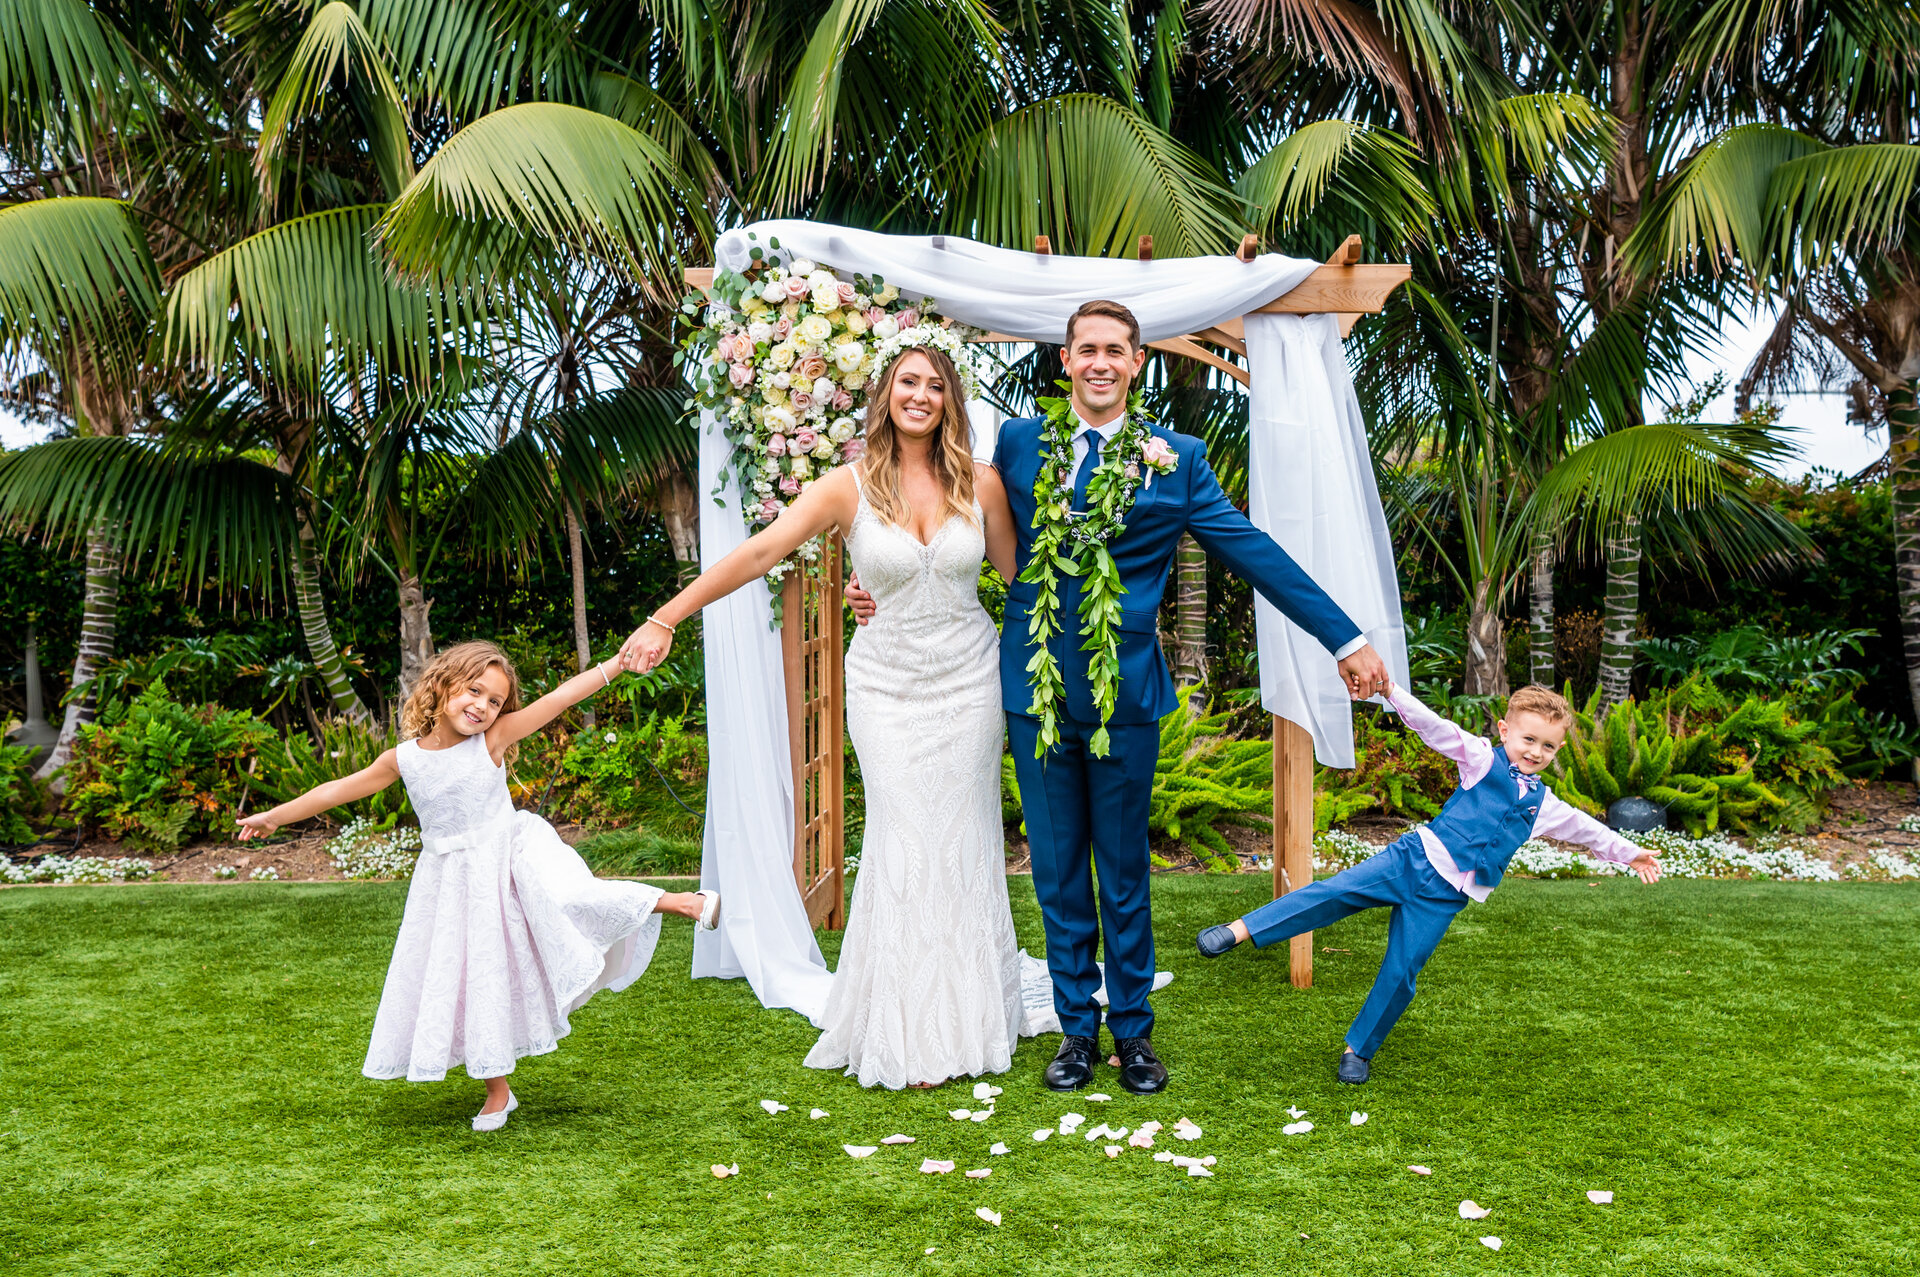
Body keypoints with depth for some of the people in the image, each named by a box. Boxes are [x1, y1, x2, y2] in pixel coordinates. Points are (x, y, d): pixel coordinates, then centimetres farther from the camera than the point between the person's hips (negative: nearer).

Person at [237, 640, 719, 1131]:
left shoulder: (492, 740, -11)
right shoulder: (403, 759, -3)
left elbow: (561, 698, -16)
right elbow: (339, 789, 11)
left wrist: (618, 661, -19)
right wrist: (275, 816, 18)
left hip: (508, 855, -3)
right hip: (453, 878, 3)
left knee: (568, 899, -31)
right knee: (475, 978, 7)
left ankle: (678, 902, -24)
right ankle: (498, 1091, 21)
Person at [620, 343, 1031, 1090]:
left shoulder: (980, 483, -1)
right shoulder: (851, 485, -8)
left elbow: (1019, 573, 7)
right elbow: (758, 553, -16)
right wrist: (667, 617, -22)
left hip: (969, 677, 2)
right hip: (888, 681, -1)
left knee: (963, 842, 7)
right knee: (903, 844, -2)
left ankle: (968, 1019, 23)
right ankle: (908, 1036, 12)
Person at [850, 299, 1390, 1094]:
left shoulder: (1175, 458, 2)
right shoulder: (1020, 444, 6)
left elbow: (1255, 554, 3)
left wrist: (1347, 641, 2)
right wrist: (890, 592, 10)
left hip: (1126, 694, -1)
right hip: (1036, 690, 1)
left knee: (1124, 871, 9)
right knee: (1057, 871, 10)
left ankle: (1133, 1030, 26)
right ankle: (1077, 1028, 25)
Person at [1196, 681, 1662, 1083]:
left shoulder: (1544, 806, 17)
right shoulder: (1482, 758, 4)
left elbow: (1587, 829, 35)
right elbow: (1435, 727, -8)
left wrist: (1631, 853, 44)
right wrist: (1392, 690, -22)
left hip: (1444, 896, 3)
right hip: (1415, 859, -3)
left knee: (1400, 975, -4)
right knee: (1335, 892, -22)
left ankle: (1358, 1049, 13)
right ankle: (1238, 930, -25)